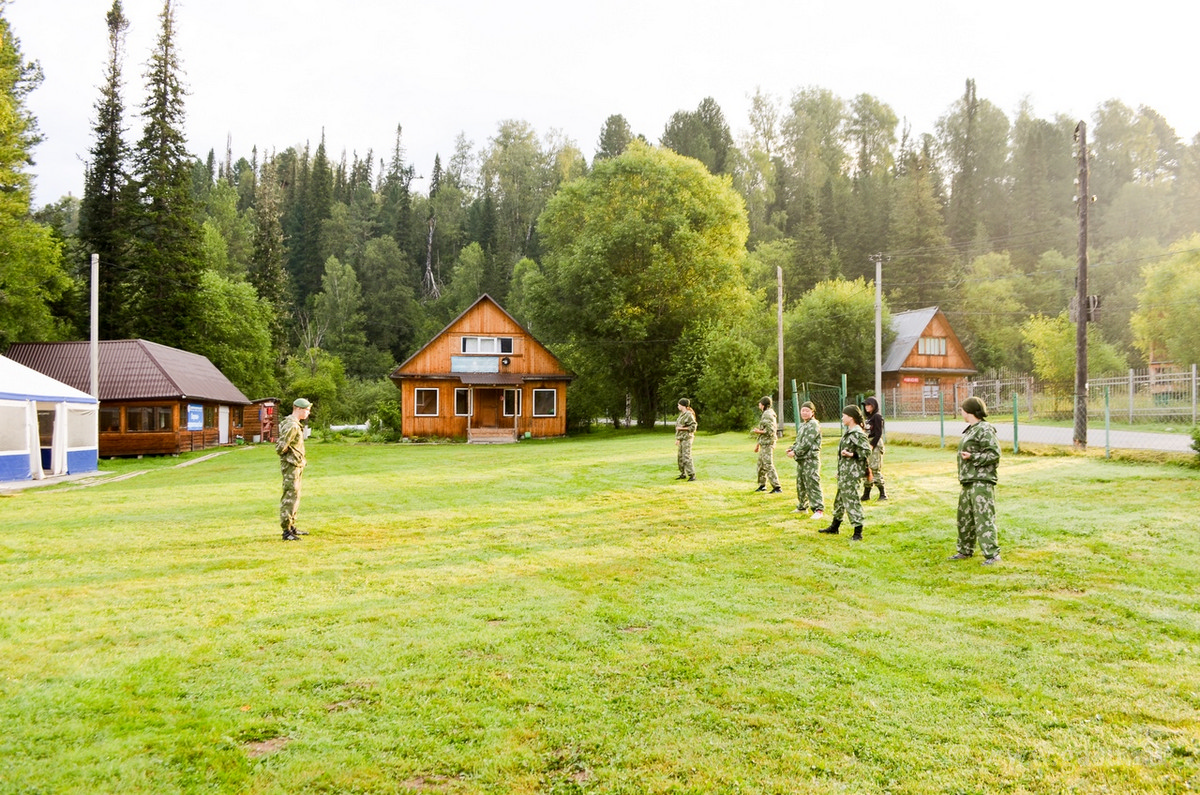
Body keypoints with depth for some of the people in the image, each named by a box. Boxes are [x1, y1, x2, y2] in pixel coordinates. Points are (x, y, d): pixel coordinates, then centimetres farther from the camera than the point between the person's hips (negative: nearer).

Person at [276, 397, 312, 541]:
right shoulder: (292, 426, -19)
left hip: (297, 465, 11)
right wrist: (290, 452, -6)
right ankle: (286, 531, -6)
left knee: (294, 497, 17)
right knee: (290, 498, -8)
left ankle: (292, 527, 26)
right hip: (291, 465, -11)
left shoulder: (296, 424, 13)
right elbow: (280, 447, -25)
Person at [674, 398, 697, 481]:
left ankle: (692, 475, -11)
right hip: (681, 439, 10)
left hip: (687, 438, -10)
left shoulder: (689, 415, -14)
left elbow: (693, 427, -18)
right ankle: (683, 474, 20)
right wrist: (677, 439, 19)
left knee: (686, 457, -13)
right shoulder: (682, 415, 15)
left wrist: (681, 428, -17)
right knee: (680, 457, 12)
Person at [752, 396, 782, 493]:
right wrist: (758, 444, 25)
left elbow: (770, 431, -23)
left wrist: (759, 431, -14)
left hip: (767, 444, -11)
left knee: (768, 465, -12)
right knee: (761, 465, 17)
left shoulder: (768, 415, -16)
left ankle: (777, 488, -13)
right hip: (764, 444, 11)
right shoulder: (765, 415, 17)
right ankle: (762, 485, 28)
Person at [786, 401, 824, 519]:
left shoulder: (813, 425, -11)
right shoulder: (803, 425, 18)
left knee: (812, 484, -12)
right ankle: (802, 506, 30)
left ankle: (819, 509, -13)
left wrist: (795, 452, -17)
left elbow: (807, 443, -18)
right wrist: (791, 448, 4)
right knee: (800, 484, 17)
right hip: (801, 459, 10)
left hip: (811, 459, -10)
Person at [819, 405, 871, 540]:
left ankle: (858, 532, -2)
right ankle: (834, 527, 33)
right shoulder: (847, 432, 14)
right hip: (844, 472, 10)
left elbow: (867, 451, -20)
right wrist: (839, 471, 23)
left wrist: (851, 454, -32)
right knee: (840, 499, 20)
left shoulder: (858, 434, -16)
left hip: (852, 474, -10)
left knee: (851, 500, -8)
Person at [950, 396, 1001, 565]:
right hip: (968, 481, 10)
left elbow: (994, 454, -18)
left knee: (984, 518, -11)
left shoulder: (984, 430, -13)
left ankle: (992, 554, -8)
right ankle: (965, 550, 29)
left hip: (981, 481, -10)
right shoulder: (971, 430, 16)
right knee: (964, 517, 17)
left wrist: (972, 457, -21)